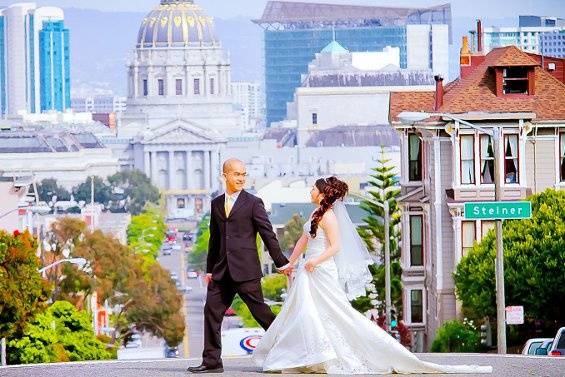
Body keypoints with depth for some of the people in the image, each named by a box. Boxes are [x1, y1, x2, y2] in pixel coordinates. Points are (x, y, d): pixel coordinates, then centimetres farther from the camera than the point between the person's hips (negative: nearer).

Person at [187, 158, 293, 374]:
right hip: (222, 272, 5)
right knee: (212, 312, 0)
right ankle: (212, 362, 3)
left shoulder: (253, 203, 0)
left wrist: (282, 263, -4)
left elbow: (268, 234, -2)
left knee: (260, 311, -3)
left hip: (246, 270, -5)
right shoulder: (216, 204, 15)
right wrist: (210, 269, 18)